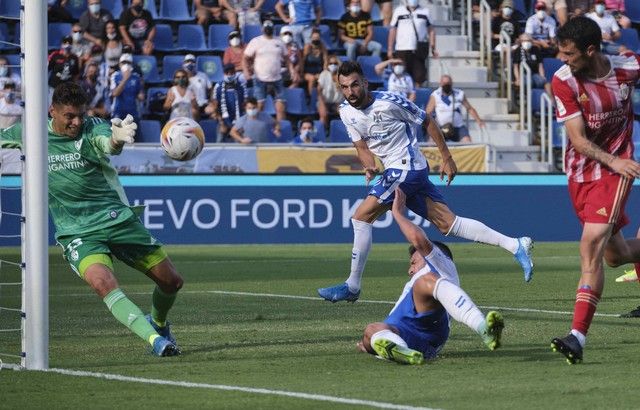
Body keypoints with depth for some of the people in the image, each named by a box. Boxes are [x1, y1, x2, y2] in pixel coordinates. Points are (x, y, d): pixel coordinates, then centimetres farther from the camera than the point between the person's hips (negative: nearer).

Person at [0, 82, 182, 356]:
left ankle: (158, 322, 36)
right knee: (102, 282, -30)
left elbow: (108, 142, -35)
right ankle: (155, 340, -32)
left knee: (171, 281, 3)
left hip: (116, 218, 0)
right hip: (76, 233, 0)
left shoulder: (92, 128, -10)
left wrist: (117, 139, -59)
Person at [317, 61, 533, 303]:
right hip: (395, 171, 8)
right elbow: (362, 147, 9)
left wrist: (447, 158, -1)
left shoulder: (388, 102, -15)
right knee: (448, 223, 4)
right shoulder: (346, 112, 6)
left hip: (407, 167, -8)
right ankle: (516, 245, 5)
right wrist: (369, 166, -14)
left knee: (361, 217, -13)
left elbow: (427, 122, -5)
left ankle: (352, 286, -6)